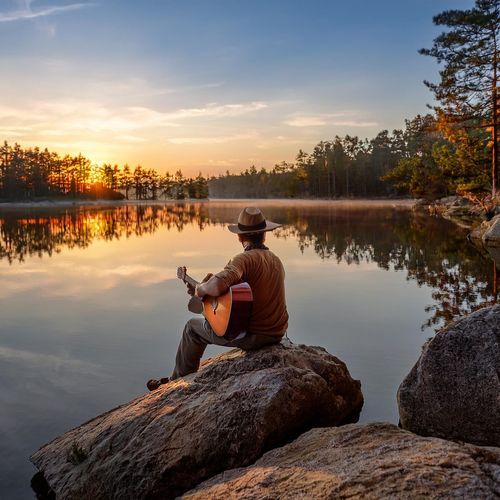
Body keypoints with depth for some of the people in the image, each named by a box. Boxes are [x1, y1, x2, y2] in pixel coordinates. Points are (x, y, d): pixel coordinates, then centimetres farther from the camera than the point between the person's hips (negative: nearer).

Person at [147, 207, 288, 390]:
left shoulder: (245, 258, -19)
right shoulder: (276, 260, 7)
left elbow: (216, 287, -35)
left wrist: (200, 289, -12)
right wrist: (208, 285, 12)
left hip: (253, 336, -7)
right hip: (277, 333, 8)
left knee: (193, 326, 15)